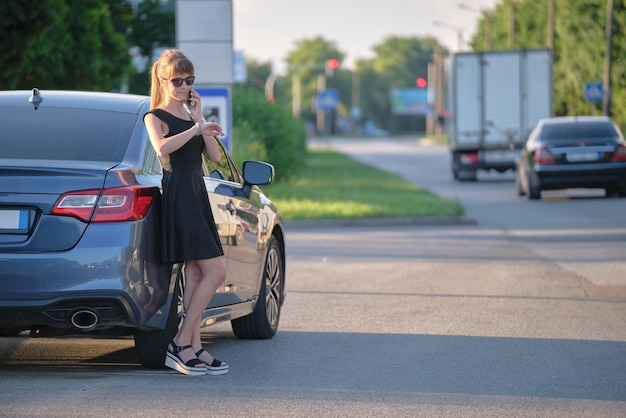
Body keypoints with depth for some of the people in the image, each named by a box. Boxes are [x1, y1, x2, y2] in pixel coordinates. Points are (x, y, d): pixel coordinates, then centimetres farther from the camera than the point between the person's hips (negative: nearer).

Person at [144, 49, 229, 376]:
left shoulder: (190, 117, 20)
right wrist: (195, 129, -22)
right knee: (215, 273, -12)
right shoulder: (155, 116, -3)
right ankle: (181, 343, -9)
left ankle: (194, 348, 3)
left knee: (194, 274, 4)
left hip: (197, 195, 8)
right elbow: (162, 147, -24)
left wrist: (199, 118, 2)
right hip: (177, 197, -8)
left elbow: (214, 156, 7)